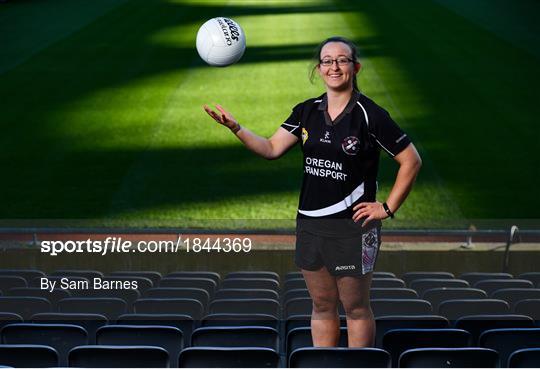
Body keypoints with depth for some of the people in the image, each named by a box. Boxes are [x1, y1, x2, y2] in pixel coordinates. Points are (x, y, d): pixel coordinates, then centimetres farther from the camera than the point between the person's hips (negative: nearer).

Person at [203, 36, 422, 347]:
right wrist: (235, 127, -12)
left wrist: (388, 208, -8)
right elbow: (271, 148, 2)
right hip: (310, 222, 5)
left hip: (352, 225, -5)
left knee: (356, 308, 6)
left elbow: (411, 161, -7)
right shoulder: (307, 112, 5)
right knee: (322, 306, 14)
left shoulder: (370, 115, -10)